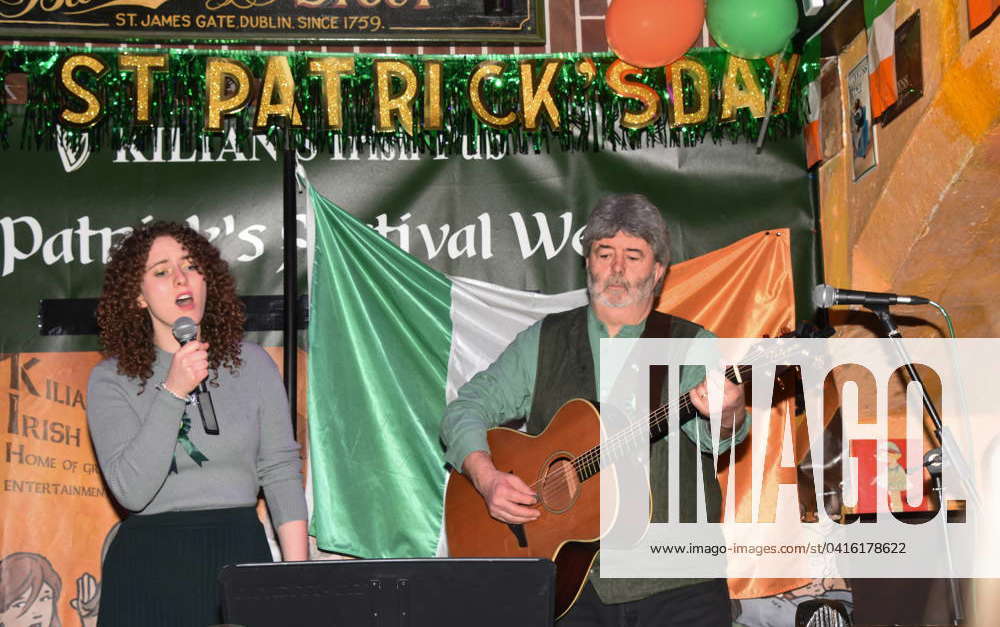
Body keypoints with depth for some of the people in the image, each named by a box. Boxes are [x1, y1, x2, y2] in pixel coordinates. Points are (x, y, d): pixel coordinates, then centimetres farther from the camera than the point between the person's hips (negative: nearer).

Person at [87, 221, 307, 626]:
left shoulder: (251, 362, 5)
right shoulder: (111, 379, 0)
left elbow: (281, 472, 3)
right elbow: (131, 490, -12)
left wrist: (299, 577, -4)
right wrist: (173, 392, -18)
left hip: (240, 550, 1)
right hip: (150, 565, -1)